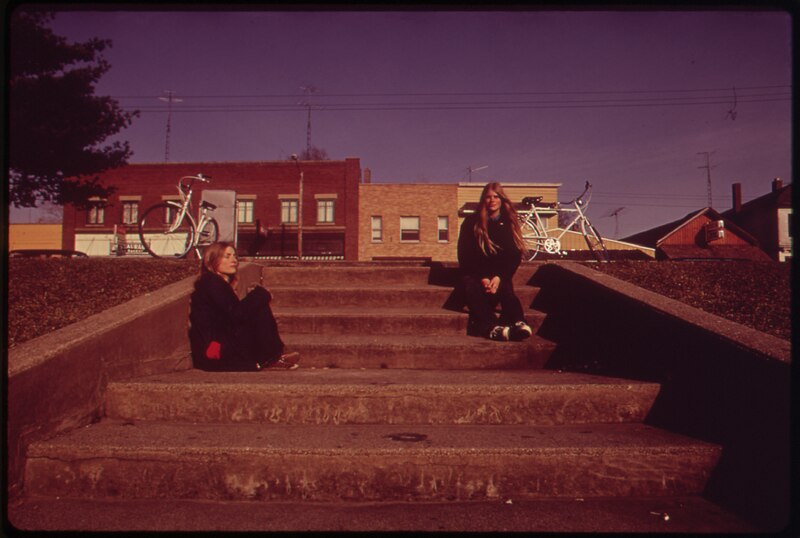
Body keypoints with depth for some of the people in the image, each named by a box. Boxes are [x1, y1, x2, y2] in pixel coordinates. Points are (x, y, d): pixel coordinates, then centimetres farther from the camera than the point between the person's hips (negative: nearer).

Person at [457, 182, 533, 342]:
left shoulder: (509, 224, 12)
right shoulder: (471, 223, 7)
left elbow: (515, 255, 4)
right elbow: (464, 256, 1)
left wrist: (499, 277, -14)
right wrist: (482, 278, -15)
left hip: (501, 276, 2)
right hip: (475, 275, -2)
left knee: (506, 289, -34)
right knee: (475, 292, -37)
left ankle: (517, 323, -59)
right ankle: (491, 327, -60)